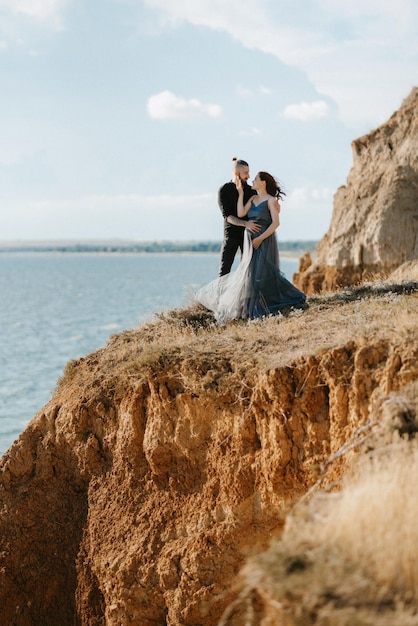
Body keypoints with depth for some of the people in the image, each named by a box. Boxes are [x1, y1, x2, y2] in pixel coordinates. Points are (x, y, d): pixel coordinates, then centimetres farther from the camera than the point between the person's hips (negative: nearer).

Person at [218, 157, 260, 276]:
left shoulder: (251, 191, 6)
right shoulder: (224, 191, -4)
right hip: (231, 234, -3)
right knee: (224, 268, -6)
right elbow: (227, 216, -13)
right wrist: (245, 224, -27)